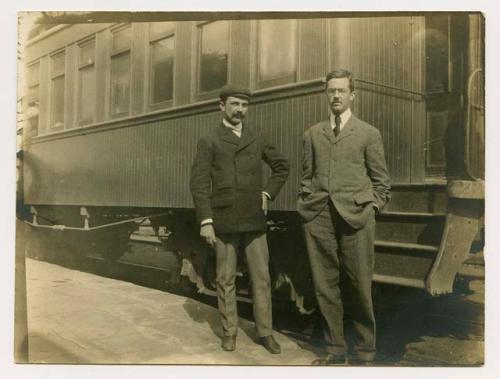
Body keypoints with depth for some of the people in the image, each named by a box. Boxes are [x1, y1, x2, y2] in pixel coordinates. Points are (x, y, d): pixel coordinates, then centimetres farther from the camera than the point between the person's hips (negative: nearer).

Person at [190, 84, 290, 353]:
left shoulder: (256, 139, 10)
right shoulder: (209, 142, 1)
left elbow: (281, 167, 21)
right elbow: (199, 183, -6)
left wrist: (267, 193, 8)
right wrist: (205, 221, -14)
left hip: (254, 221, 3)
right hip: (224, 222, -2)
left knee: (261, 278, 4)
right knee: (226, 279, 6)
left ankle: (265, 332, 16)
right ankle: (229, 332, 20)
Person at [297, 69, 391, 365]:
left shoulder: (369, 134, 8)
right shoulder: (313, 134, 16)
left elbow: (381, 181, 9)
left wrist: (370, 208, -2)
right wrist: (306, 205, 6)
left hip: (355, 218, -2)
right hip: (318, 219, 3)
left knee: (359, 288, 1)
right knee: (325, 286, 5)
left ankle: (364, 352, 18)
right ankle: (336, 350, 20)